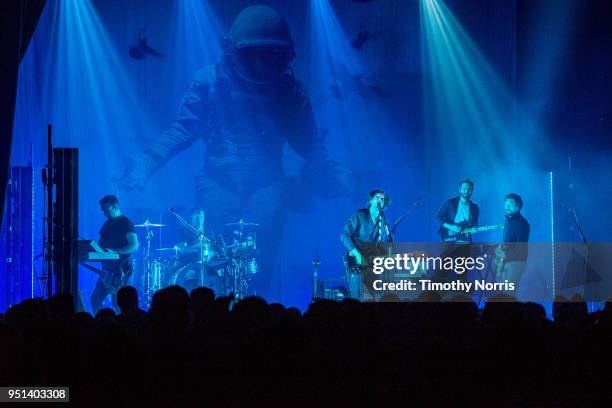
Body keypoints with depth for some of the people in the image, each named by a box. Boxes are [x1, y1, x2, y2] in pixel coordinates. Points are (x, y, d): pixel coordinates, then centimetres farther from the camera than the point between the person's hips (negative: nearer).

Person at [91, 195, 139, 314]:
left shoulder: (126, 223, -9)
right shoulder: (108, 224, 15)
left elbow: (134, 246, -19)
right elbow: (101, 243, 21)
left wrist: (114, 251, -28)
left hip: (121, 268, -9)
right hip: (108, 268, 9)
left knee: (117, 303, -10)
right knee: (95, 300, 7)